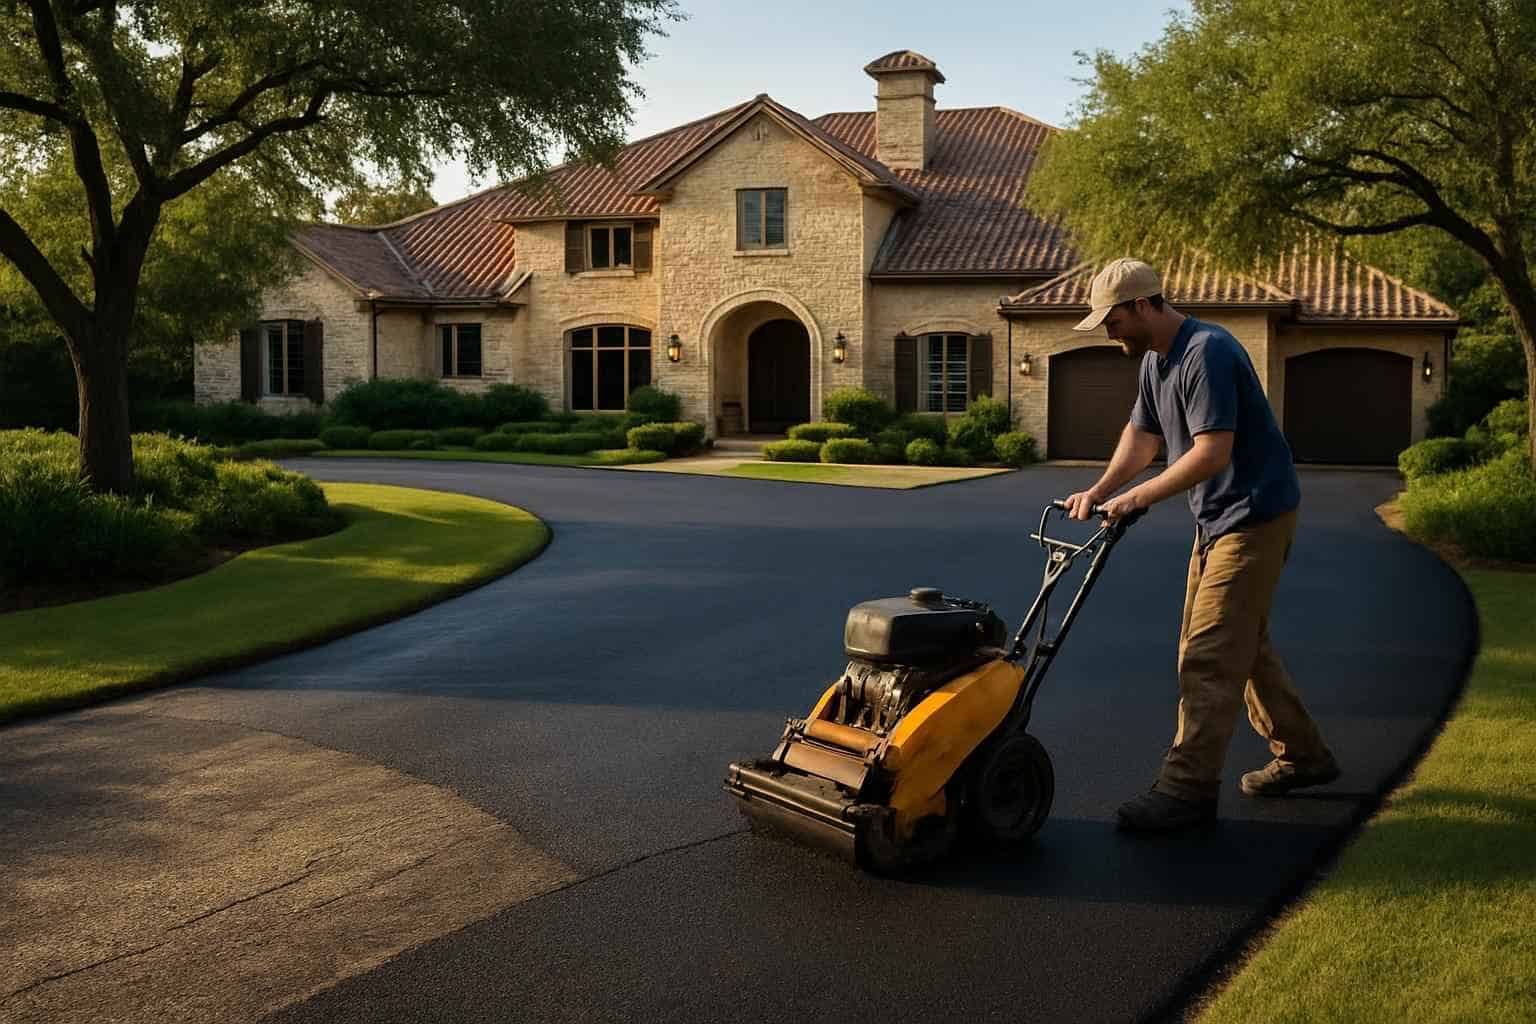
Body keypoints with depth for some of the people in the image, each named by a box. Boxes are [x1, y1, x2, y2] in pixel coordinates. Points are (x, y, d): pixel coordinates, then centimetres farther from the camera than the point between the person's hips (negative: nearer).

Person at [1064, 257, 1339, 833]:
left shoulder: (1207, 353, -22)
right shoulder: (1155, 360, 10)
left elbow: (1212, 451, -28)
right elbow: (1142, 433, 15)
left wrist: (1138, 497, -24)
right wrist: (1100, 492, 0)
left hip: (1254, 515, -10)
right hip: (1216, 519, 10)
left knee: (1210, 656, -10)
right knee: (1243, 645, 17)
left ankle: (1188, 788, -7)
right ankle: (1302, 756, 30)